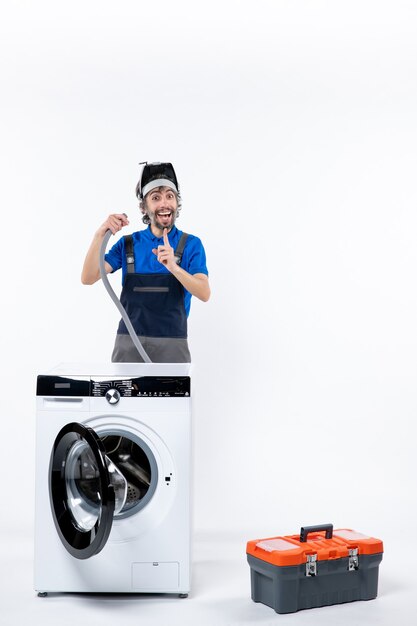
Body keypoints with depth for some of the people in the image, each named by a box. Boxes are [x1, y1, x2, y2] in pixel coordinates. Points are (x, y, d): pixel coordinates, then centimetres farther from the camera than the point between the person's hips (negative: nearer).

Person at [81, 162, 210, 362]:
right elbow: (88, 278, -4)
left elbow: (204, 294, -13)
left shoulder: (191, 244, 0)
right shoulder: (128, 243, 6)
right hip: (128, 344, 2)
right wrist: (100, 234, -17)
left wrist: (173, 267, -30)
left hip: (172, 345, -1)